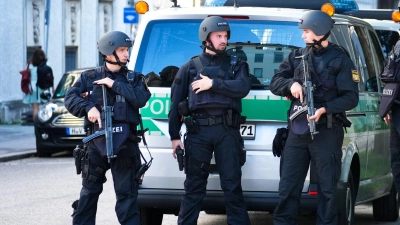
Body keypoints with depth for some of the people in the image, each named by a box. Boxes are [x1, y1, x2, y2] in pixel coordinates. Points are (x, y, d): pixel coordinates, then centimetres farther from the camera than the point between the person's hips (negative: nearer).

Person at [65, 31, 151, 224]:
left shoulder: (134, 78, 9)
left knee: (127, 192, -1)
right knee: (89, 190, 10)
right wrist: (88, 108, -17)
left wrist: (114, 84, -9)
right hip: (96, 141, 1)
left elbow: (141, 99, -8)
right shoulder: (90, 77, 9)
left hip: (124, 143, -1)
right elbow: (70, 98, 0)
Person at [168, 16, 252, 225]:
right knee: (194, 185, 4)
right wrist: (174, 135, 5)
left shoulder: (236, 65, 13)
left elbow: (243, 88, -7)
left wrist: (213, 84, -10)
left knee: (232, 184, 0)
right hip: (198, 130, 0)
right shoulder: (190, 67, 12)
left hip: (227, 130, 0)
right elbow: (176, 102, 10)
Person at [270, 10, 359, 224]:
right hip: (297, 129, 4)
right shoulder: (297, 56, 11)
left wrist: (324, 109, -20)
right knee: (288, 185, 5)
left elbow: (351, 97, -7)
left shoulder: (340, 60, -2)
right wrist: (291, 84, -13)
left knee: (327, 186, 2)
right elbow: (275, 83, 9)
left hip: (327, 131, -4)